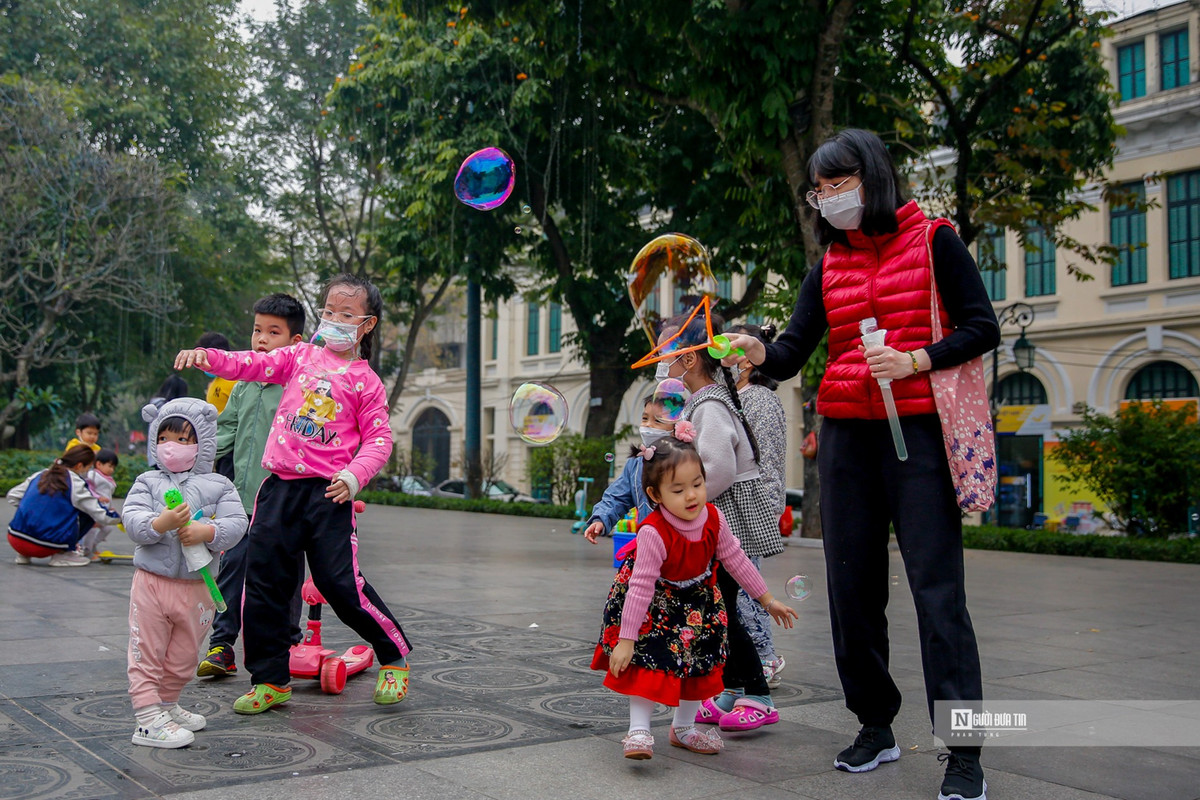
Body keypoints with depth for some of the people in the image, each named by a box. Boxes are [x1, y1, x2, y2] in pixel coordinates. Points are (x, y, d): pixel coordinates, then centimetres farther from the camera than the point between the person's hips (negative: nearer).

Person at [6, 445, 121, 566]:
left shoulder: (40, 474, 11)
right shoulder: (75, 484, -5)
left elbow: (12, 496, 19)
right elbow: (101, 516, -2)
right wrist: (119, 517, 17)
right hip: (43, 547, -6)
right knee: (86, 513, 6)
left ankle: (24, 555, 20)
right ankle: (62, 554, 3)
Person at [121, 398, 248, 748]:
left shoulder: (218, 486, 2)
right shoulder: (147, 482, 4)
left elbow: (237, 522, -9)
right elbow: (131, 518, -10)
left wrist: (207, 532, -26)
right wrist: (161, 523, -28)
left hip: (196, 586, 2)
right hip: (152, 581, -1)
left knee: (183, 655, 16)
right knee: (147, 652, 0)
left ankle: (167, 704, 36)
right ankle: (148, 718, 5)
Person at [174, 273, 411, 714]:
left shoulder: (365, 380, 2)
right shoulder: (301, 356, 11)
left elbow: (378, 439, 0)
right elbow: (253, 364, 1)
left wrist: (354, 475, -16)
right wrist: (206, 357, -16)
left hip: (328, 493, -4)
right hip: (279, 486, 4)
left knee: (341, 585, -6)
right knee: (262, 584, 5)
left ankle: (394, 658, 16)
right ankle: (270, 680, 19)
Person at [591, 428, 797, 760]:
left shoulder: (713, 518, -19)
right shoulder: (654, 533, -35)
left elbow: (736, 560, -4)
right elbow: (641, 587, -33)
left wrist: (768, 600, 3)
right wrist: (625, 640, -32)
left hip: (696, 601, 6)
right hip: (654, 602, -6)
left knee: (698, 659, 12)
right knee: (648, 656, -20)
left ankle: (683, 728, 29)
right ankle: (639, 729, -10)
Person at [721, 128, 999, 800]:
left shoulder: (933, 241, 3)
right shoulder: (829, 267, 14)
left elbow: (982, 328, 0)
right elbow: (792, 354, 6)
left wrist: (914, 361, -14)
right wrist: (760, 353, -16)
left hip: (919, 430, -4)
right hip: (847, 435, 5)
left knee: (937, 588, -9)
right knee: (853, 585, 5)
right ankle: (876, 727, 19)